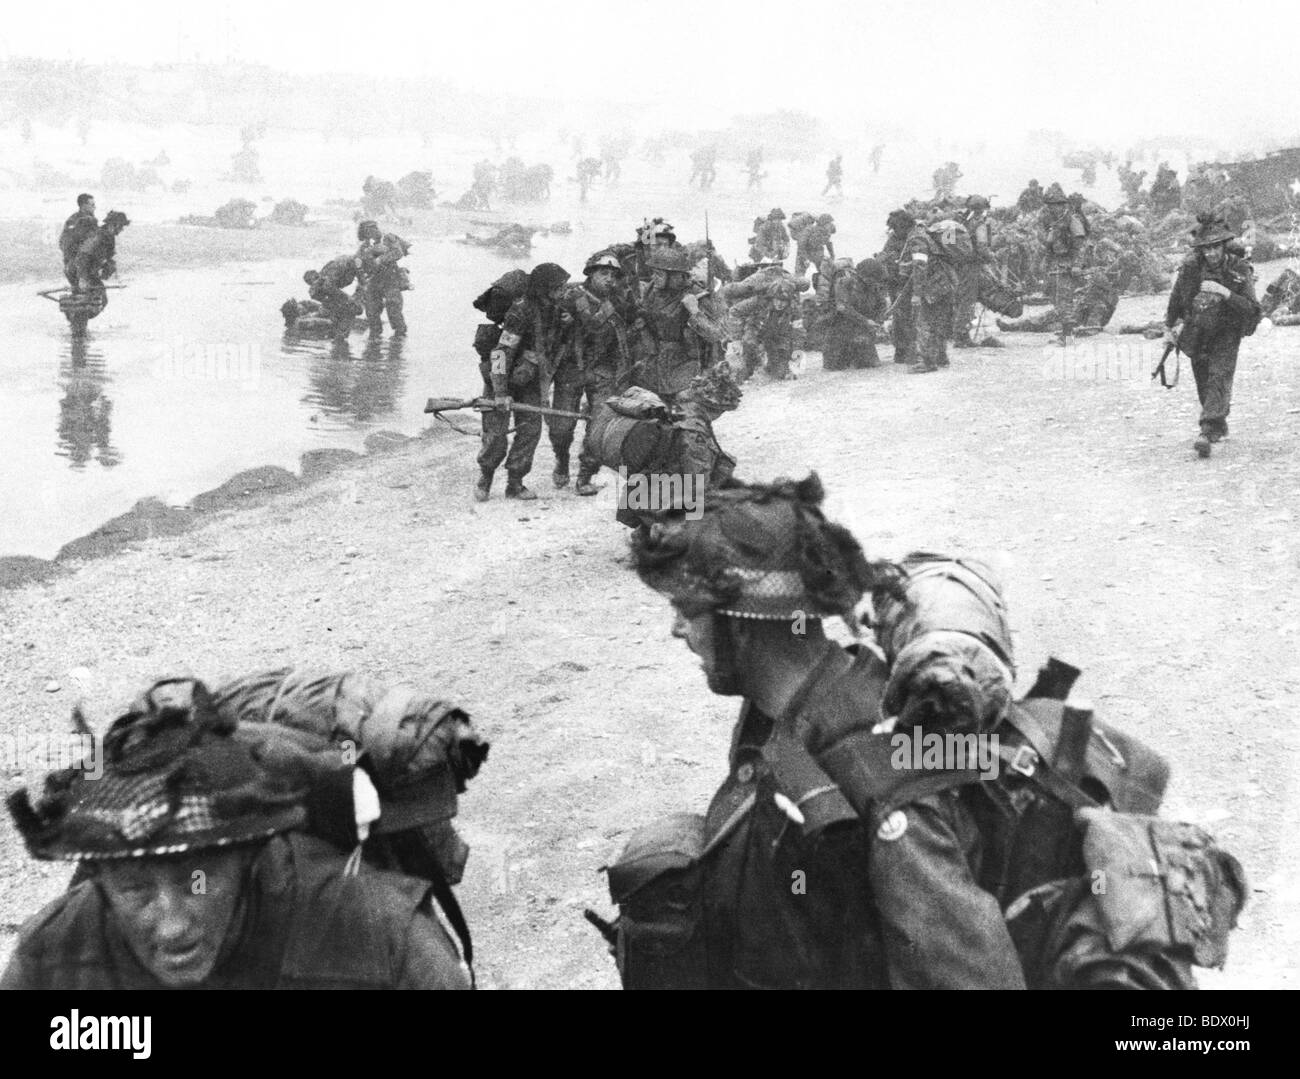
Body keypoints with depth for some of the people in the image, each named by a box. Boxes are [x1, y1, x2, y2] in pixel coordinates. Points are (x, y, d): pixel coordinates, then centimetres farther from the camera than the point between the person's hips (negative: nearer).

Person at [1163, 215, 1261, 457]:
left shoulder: (1240, 269, -18)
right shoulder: (1191, 267, -13)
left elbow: (1252, 309, -24)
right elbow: (1176, 298, 5)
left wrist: (1225, 293, -35)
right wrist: (1169, 327, 13)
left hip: (1227, 333, -3)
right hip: (1196, 333, 3)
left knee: (1219, 377, -20)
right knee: (1203, 384, 12)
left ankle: (1208, 432, -27)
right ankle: (1220, 427, 35)